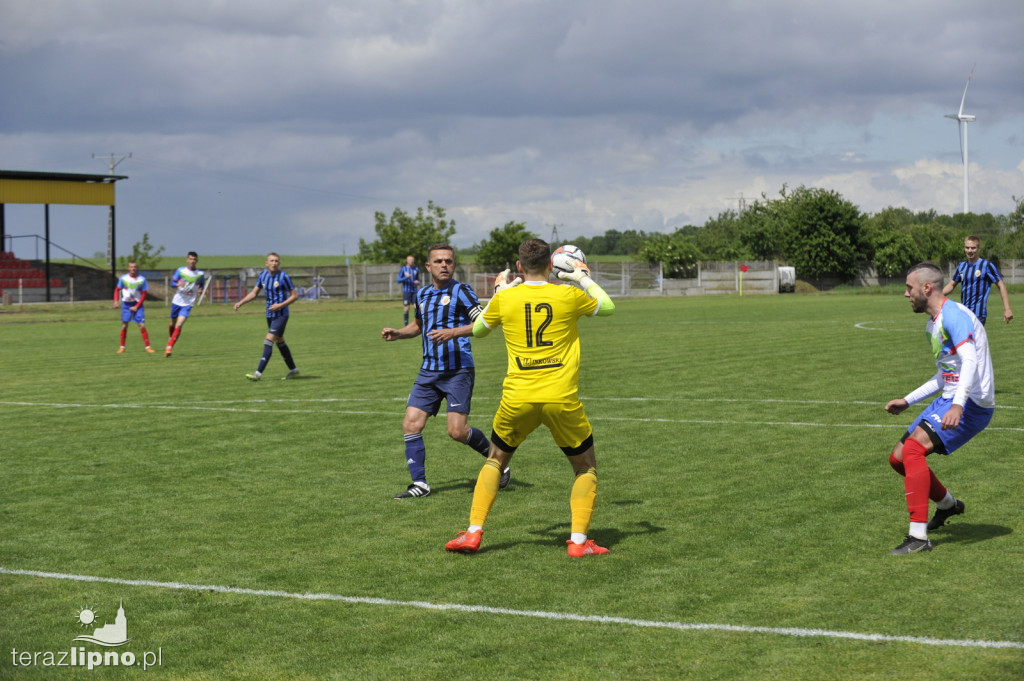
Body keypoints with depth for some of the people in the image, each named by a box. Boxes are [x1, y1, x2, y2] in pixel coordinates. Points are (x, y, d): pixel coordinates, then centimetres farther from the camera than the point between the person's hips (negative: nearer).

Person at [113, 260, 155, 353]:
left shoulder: (142, 279, -8)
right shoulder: (123, 278, -5)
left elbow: (144, 294, -4)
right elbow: (117, 290, 7)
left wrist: (136, 307, -10)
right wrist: (116, 301, -7)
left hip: (137, 304, -1)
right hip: (126, 304, 1)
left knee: (142, 325, -10)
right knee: (124, 325, 0)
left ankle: (147, 347, -4)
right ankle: (122, 347, 11)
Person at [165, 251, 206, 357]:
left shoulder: (201, 274, 0)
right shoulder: (180, 271, -1)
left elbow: (202, 284, 16)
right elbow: (172, 282, -1)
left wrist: (200, 290, -8)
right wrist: (178, 284, -24)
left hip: (188, 304, -2)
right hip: (177, 301, 2)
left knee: (179, 325, -17)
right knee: (173, 324, 14)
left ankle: (169, 348, -17)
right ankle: (171, 339, 44)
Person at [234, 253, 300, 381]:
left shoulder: (283, 276, -14)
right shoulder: (263, 275, 4)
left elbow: (294, 295, -10)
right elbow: (254, 292, 12)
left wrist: (280, 305, -20)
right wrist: (241, 302, -1)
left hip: (281, 314, -7)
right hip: (269, 315, 7)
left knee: (269, 340, -15)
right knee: (279, 341, 16)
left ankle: (258, 373, -18)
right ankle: (293, 369, 30)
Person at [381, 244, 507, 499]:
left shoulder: (460, 291, -6)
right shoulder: (422, 295, 14)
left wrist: (453, 332, -27)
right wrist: (397, 333, 14)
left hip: (458, 370, -6)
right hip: (429, 371, 6)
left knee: (457, 431, -11)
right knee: (411, 424, -3)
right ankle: (419, 483, 5)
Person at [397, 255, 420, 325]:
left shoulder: (416, 269, 10)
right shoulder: (403, 269, 0)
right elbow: (399, 280, -2)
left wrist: (418, 282, -4)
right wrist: (406, 278, -18)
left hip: (414, 291, 3)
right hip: (406, 291, -3)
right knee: (406, 308, -3)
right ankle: (406, 323, 6)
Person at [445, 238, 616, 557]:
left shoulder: (505, 298, 0)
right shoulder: (570, 296, -3)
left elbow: (477, 330, 20)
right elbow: (607, 307, 18)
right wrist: (584, 278, 32)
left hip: (517, 399, 2)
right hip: (562, 399, -1)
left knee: (495, 460, 23)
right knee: (586, 468, 16)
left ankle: (473, 533, 15)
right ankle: (579, 540, 4)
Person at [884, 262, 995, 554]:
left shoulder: (954, 315, -14)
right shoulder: (933, 325, 18)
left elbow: (970, 361, -29)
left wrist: (958, 405, -42)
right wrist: (907, 401, 28)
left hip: (971, 405, -10)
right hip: (949, 400, 10)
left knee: (913, 449, -26)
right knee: (898, 458, 10)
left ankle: (919, 536, -26)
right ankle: (948, 504, 34)